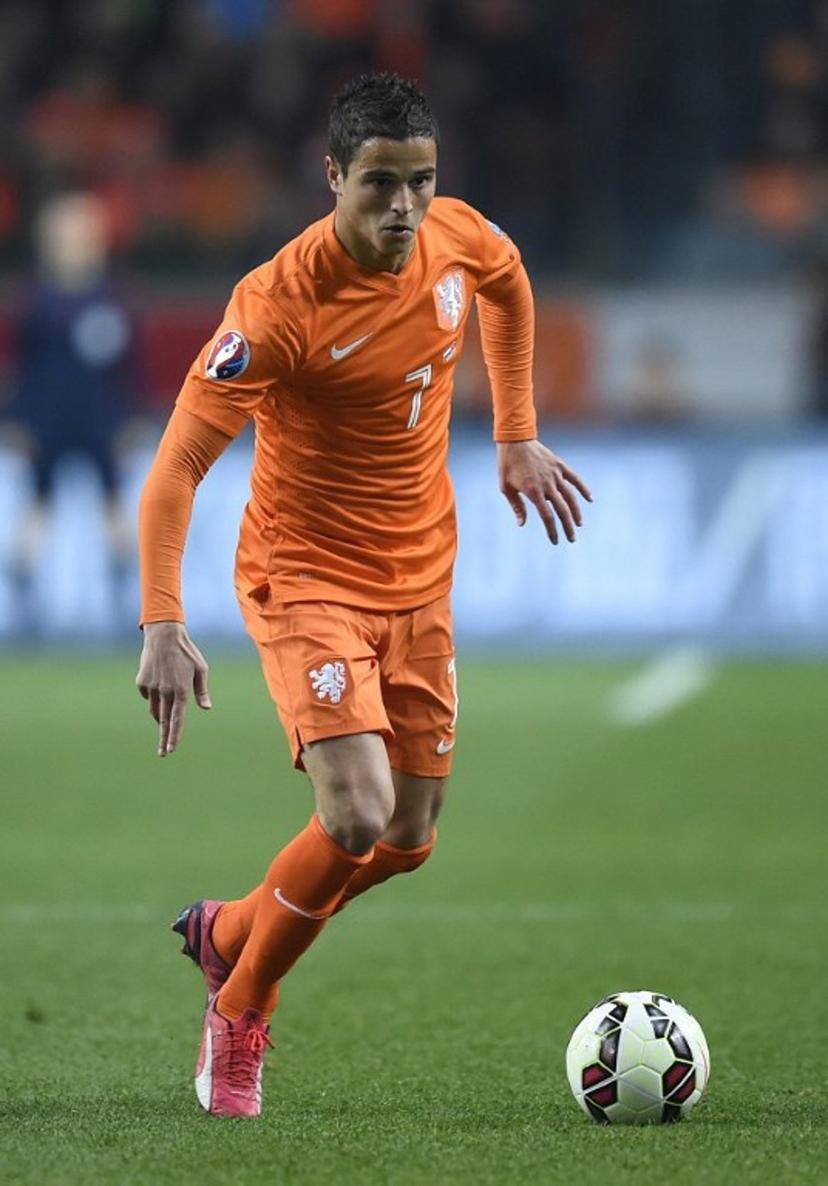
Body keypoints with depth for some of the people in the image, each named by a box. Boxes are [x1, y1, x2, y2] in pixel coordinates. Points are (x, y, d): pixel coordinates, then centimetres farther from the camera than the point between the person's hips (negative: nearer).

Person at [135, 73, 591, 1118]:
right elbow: (176, 468, -24)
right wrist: (162, 626, -32)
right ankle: (240, 1012, 4)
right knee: (357, 818, -21)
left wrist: (516, 439, 16)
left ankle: (228, 931, 36)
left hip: (420, 579, 6)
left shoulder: (459, 239, -9)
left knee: (409, 842, 9)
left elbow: (509, 288, 18)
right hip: (306, 579, -6)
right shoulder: (279, 305, -26)